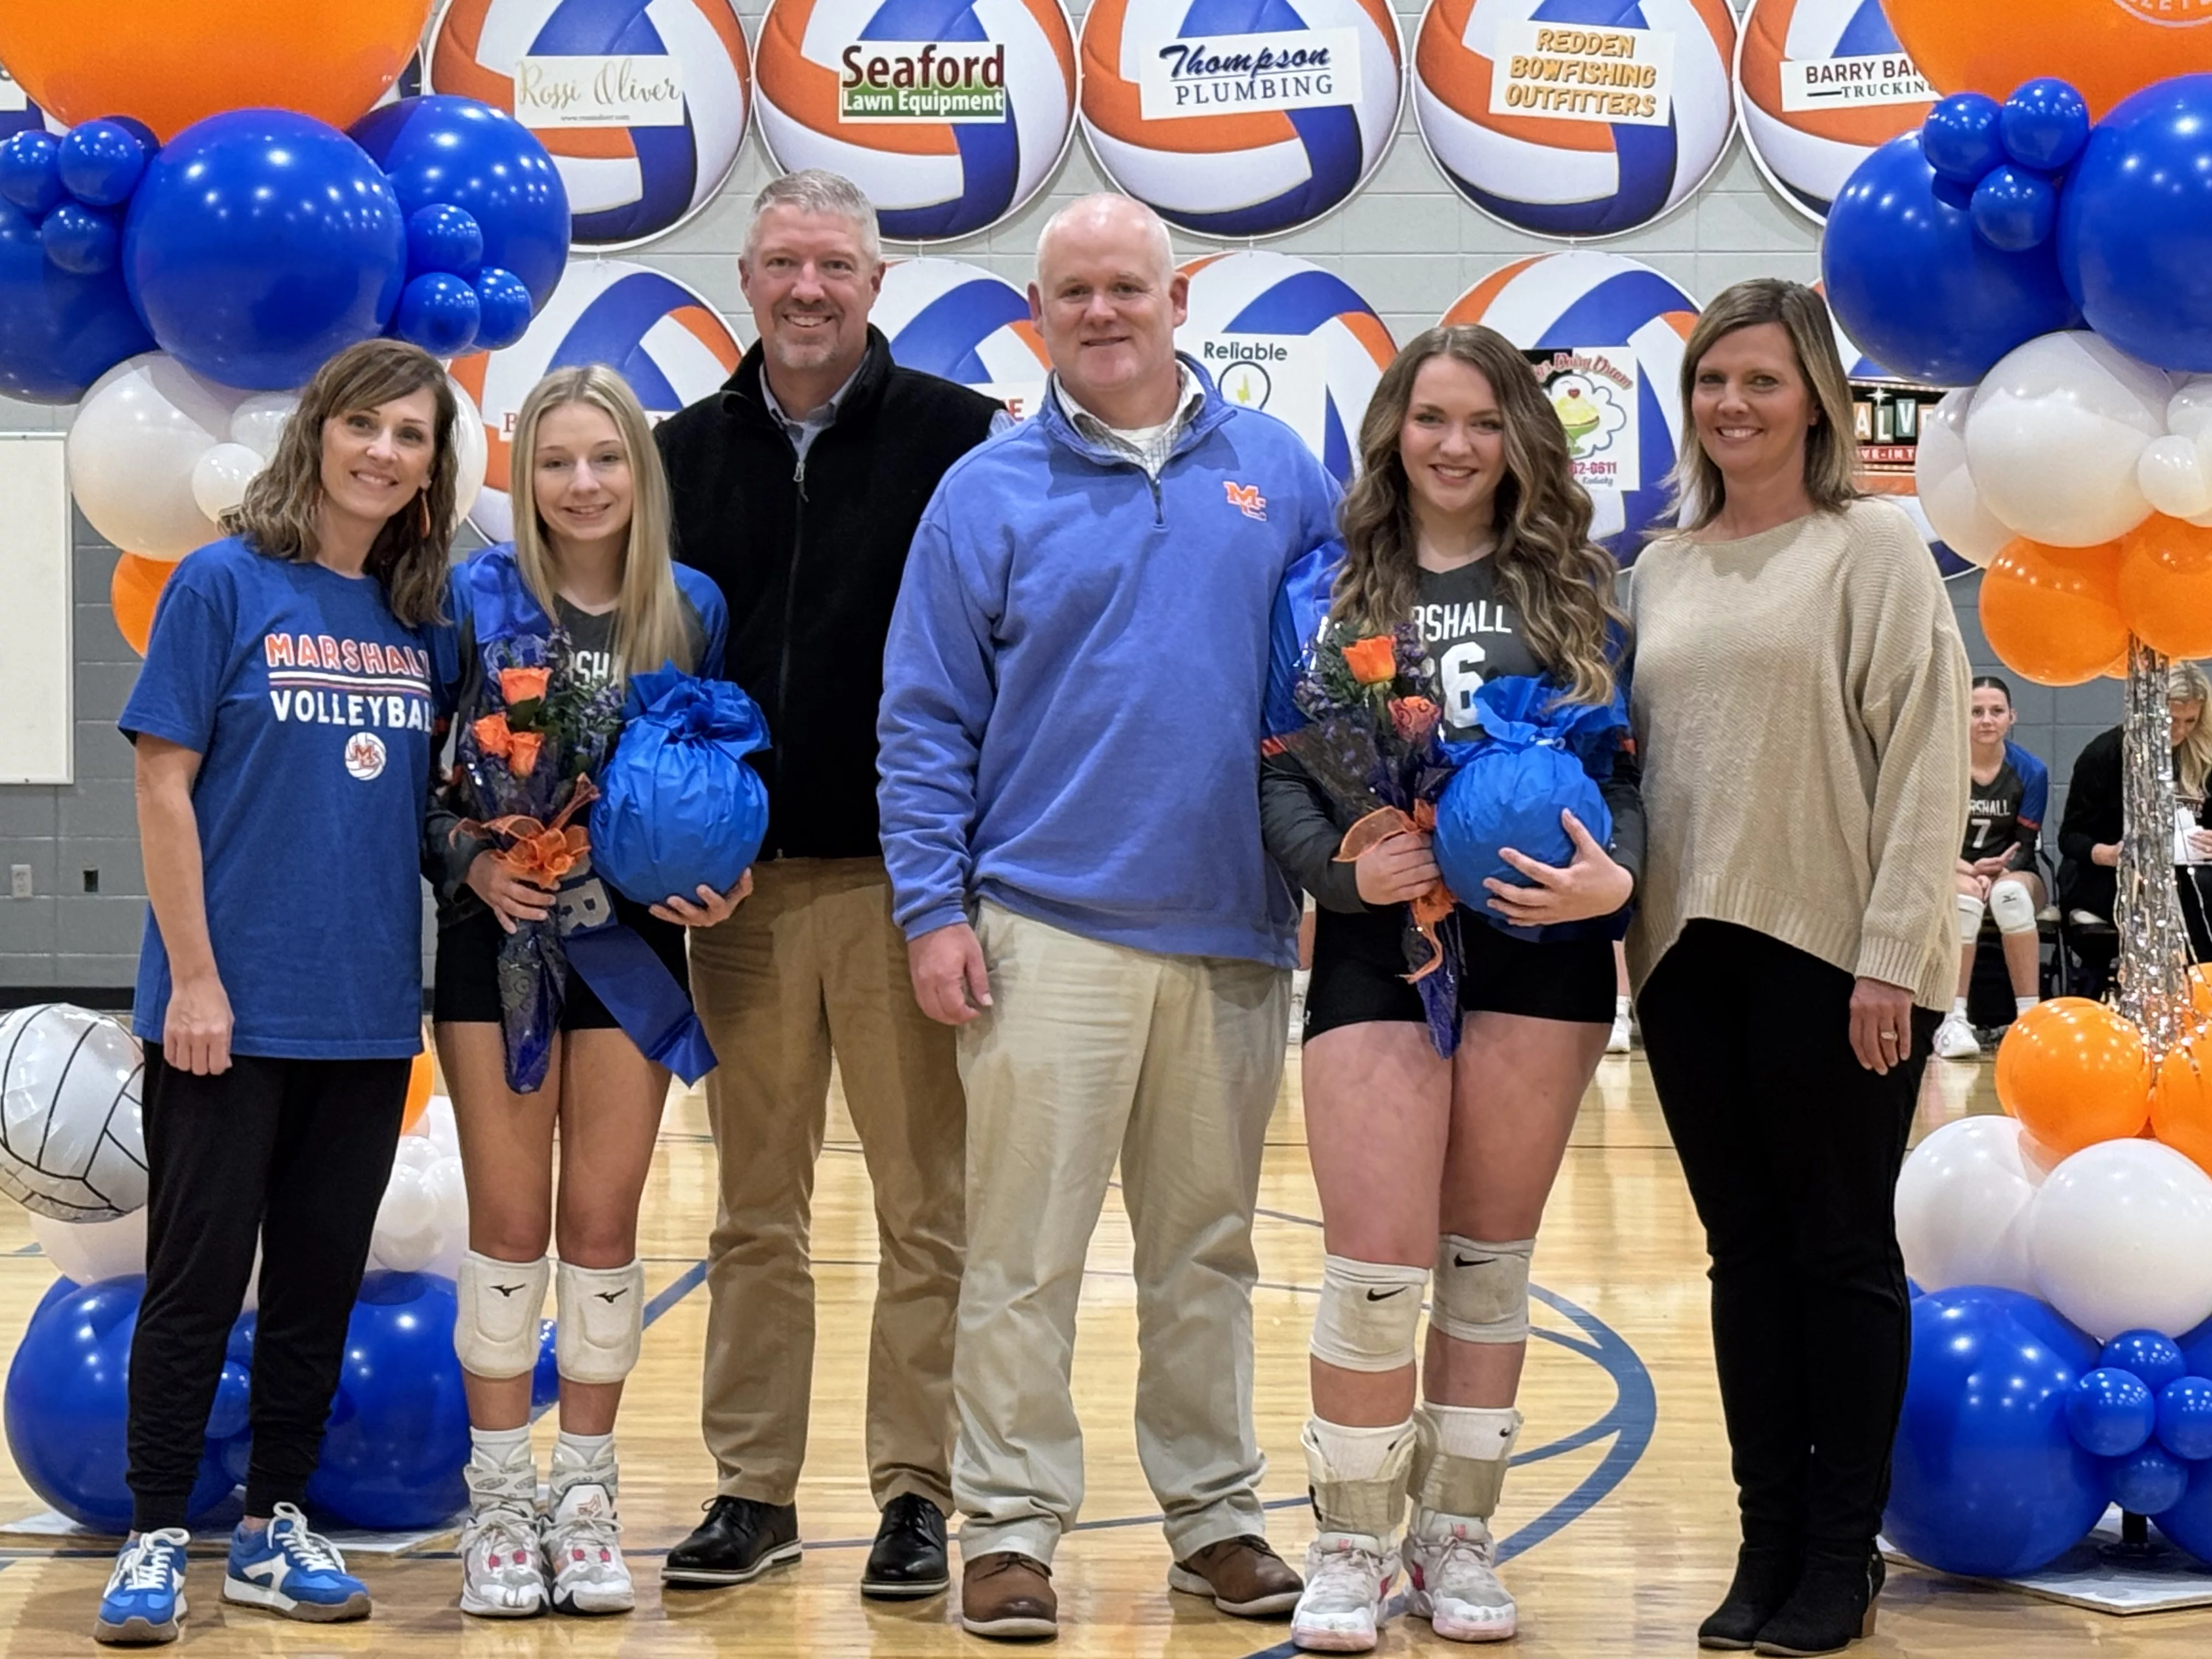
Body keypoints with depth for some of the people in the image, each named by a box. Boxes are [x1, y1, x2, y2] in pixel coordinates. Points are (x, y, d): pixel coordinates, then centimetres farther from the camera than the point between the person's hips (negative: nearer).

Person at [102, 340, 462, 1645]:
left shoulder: (421, 618, 8)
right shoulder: (227, 584, -6)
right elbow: (165, 787, -8)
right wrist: (194, 976, -13)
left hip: (368, 1011, 5)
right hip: (233, 1009, -5)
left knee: (322, 1282, 11)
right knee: (201, 1278, 1)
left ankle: (278, 1529, 21)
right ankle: (156, 1542, 10)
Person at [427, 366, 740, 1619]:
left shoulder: (693, 611, 2)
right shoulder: (476, 599, -3)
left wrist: (720, 883, -7)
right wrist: (470, 859, -16)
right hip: (499, 935, -1)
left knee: (604, 1224, 5)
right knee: (510, 1223, 2)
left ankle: (587, 1498, 15)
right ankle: (502, 1502, 12)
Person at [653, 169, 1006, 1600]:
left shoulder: (958, 437, -3)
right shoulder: (690, 451, 10)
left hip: (901, 877, -3)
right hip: (742, 884, 4)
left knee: (925, 1206, 2)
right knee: (757, 1210, 10)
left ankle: (918, 1492, 11)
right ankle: (754, 1489, 18)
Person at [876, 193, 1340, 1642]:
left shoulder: (1279, 474, 8)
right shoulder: (990, 494, 2)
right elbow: (927, 721, 1)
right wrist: (934, 908, -5)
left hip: (1235, 928, 2)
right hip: (1048, 925, -2)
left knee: (1209, 1247, 12)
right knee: (1028, 1253, -1)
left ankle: (1216, 1510, 23)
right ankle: (1013, 1522, 8)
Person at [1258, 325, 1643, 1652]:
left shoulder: (1578, 589, 7)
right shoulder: (1338, 585, 6)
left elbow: (1635, 762, 3)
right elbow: (1279, 769, 3)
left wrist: (1615, 875, -16)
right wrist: (1342, 864, -16)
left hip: (1540, 952, 1)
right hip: (1378, 948, -1)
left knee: (1491, 1261, 9)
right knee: (1376, 1269, -6)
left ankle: (1457, 1540, 21)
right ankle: (1353, 1544, 10)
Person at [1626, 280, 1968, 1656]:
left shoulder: (1875, 546, -3)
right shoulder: (1663, 568, 14)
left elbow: (1926, 757, -9)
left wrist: (1893, 956, -15)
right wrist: (1631, 915, 7)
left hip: (1833, 952, -5)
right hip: (1691, 951, 5)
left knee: (1842, 1250, 3)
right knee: (1747, 1251, 9)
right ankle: (1769, 1543, 17)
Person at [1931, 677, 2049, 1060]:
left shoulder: (2031, 771, -4)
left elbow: (2024, 845, -1)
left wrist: (1996, 875, -21)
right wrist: (1972, 870, -22)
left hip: (2012, 874, 1)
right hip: (1951, 873, -1)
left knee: (2011, 893, -37)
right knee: (1965, 897, -38)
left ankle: (2030, 1016, -37)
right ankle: (1954, 1020, -41)